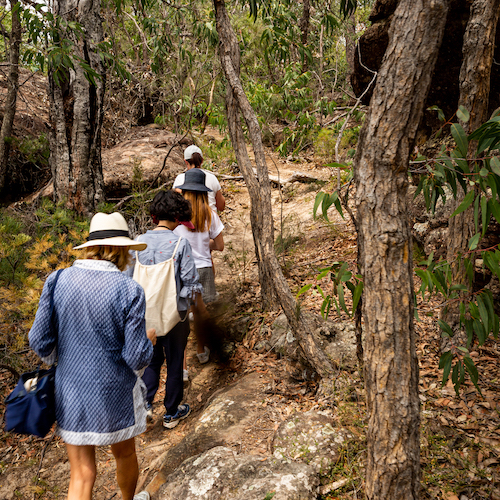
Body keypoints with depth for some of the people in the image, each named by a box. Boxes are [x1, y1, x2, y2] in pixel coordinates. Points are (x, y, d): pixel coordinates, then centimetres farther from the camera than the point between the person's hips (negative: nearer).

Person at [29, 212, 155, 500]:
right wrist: (148, 339, 4)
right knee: (125, 454, 26)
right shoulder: (129, 291, -21)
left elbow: (40, 342, -4)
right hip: (115, 394, -2)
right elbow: (137, 358, -17)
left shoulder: (58, 281, -11)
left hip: (71, 391, 3)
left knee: (81, 475, 16)